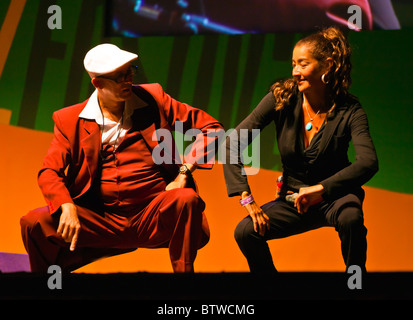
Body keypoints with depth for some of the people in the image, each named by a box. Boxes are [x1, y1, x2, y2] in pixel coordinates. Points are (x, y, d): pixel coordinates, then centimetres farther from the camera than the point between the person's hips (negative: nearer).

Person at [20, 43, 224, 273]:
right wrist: (67, 208, -22)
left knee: (187, 200, -33)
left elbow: (210, 127, 7)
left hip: (152, 218, -1)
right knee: (34, 223, -21)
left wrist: (185, 172, -7)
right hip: (100, 223, 1)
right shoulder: (70, 121, 6)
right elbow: (49, 172, -2)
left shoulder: (153, 99, 6)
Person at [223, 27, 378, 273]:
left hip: (335, 197, -3)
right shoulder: (282, 98, -9)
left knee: (350, 218, -37)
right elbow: (234, 143, -11)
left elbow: (369, 162, -31)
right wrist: (247, 197, -19)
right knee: (245, 232, -20)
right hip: (293, 198, 3)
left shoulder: (349, 110, -15)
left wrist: (321, 189, -41)